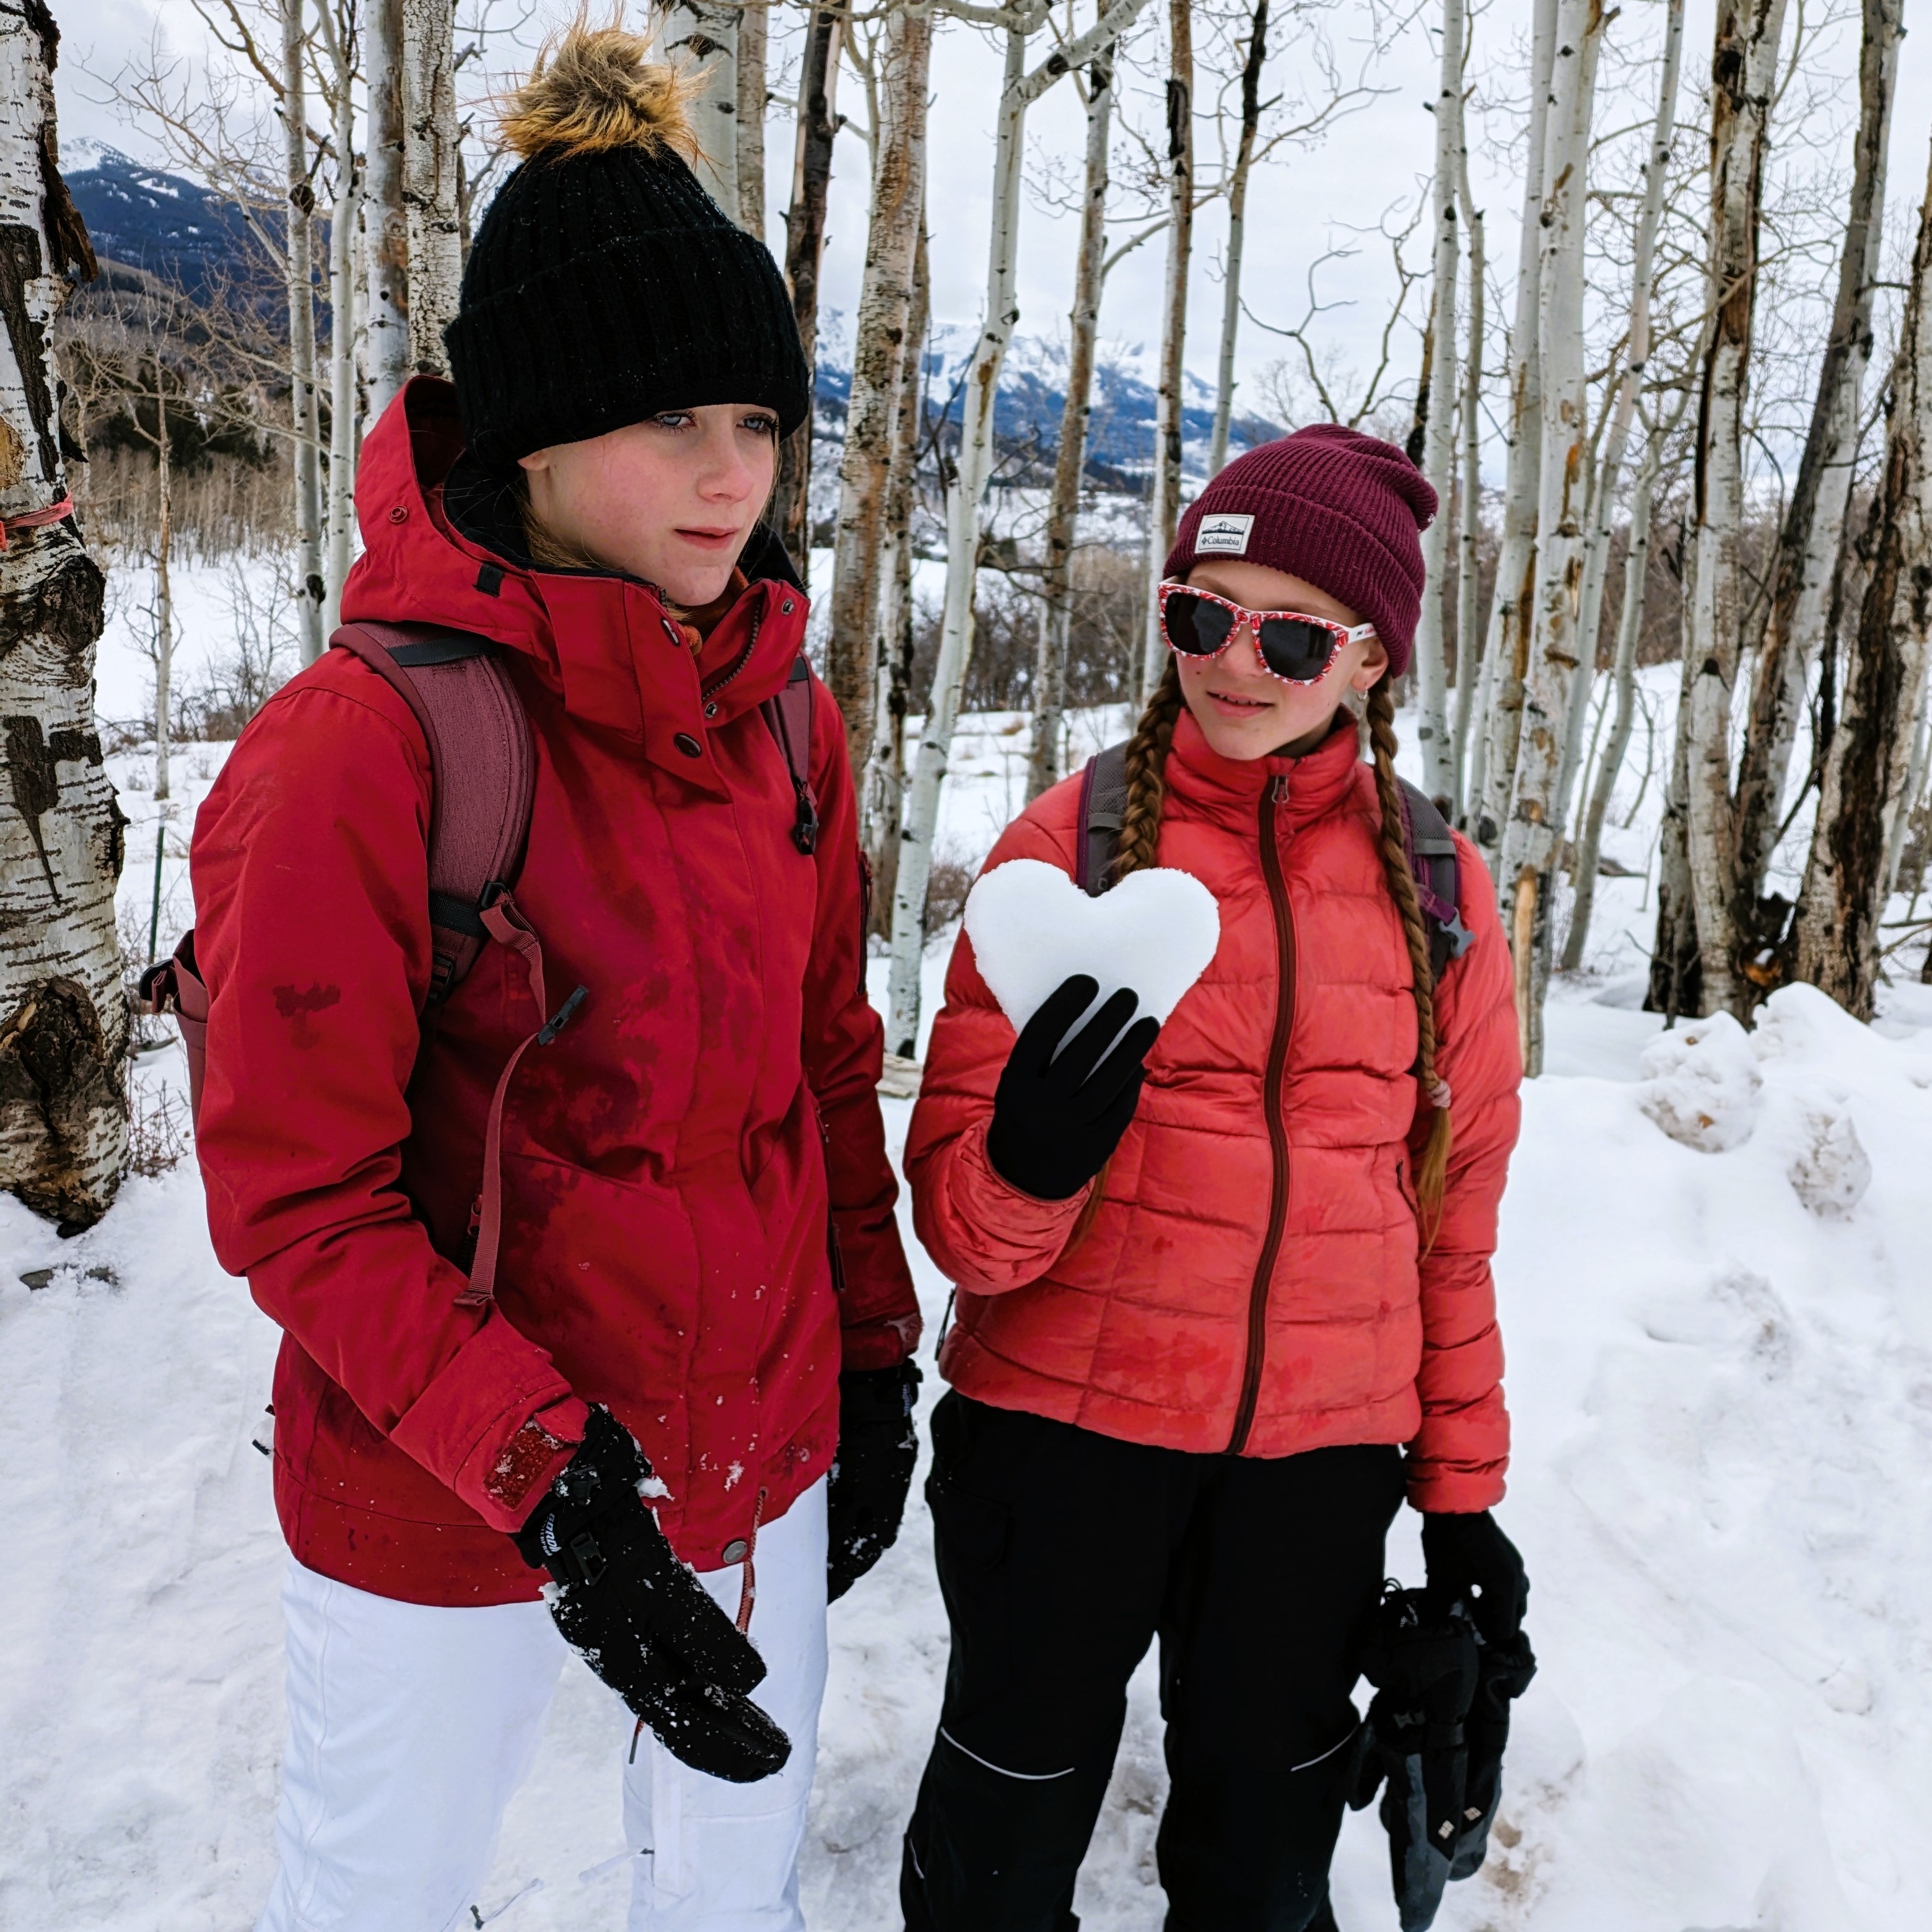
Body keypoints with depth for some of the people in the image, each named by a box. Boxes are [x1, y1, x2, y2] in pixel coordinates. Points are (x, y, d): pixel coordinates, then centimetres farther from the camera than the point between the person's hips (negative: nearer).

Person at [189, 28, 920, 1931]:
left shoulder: (785, 719, -2)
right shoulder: (364, 743, -20)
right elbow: (297, 1198, -17)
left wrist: (873, 1352, 9)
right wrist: (543, 1476, -24)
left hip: (758, 1457, 5)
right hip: (439, 1499, -4)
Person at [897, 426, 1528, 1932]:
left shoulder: (1441, 892, 1)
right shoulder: (1068, 843, -7)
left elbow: (1458, 1218, 9)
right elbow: (955, 1214, -9)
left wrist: (1462, 1488, 11)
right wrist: (1028, 1159, -31)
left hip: (1324, 1446, 2)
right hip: (1064, 1417, -2)